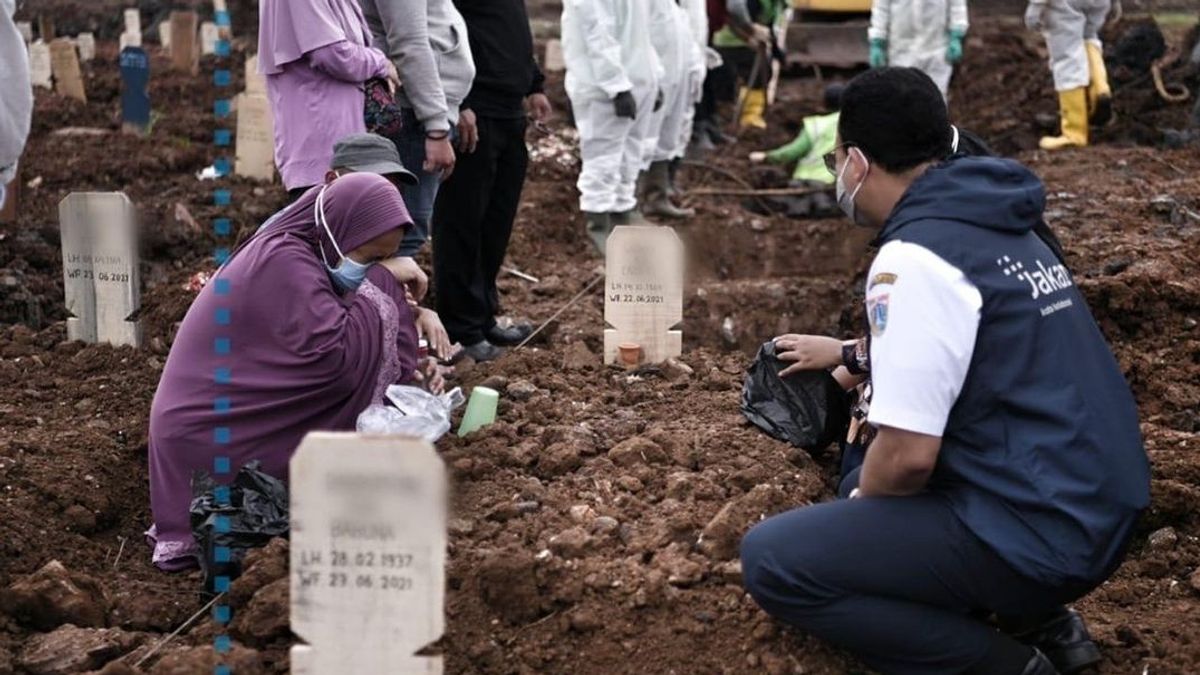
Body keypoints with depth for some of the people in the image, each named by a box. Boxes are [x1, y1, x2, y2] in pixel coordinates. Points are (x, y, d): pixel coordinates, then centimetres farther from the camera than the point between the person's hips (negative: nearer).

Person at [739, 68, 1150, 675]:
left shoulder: (913, 258, -17)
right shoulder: (995, 226, 11)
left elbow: (909, 457, -20)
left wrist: (859, 505, 0)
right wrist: (852, 355, 37)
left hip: (1038, 532, -9)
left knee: (771, 560, -8)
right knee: (871, 478, 31)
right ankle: (1038, 619, 16)